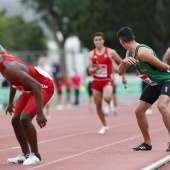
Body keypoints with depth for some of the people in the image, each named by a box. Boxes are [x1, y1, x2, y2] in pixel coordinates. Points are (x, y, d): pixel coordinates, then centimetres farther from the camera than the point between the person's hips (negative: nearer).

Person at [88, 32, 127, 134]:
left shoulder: (111, 52, -5)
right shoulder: (91, 54, 3)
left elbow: (122, 63, 8)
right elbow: (90, 71, 1)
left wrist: (123, 77, 12)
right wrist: (95, 69, -22)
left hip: (107, 81, -4)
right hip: (96, 82, 4)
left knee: (107, 98, -32)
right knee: (98, 105, 5)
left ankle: (111, 104, 5)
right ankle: (104, 126, 21)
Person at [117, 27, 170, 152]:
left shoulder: (142, 52, -27)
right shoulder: (129, 53, 3)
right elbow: (120, 72, 6)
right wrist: (124, 62, -14)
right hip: (154, 84, 9)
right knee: (139, 111, 7)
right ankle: (147, 143, 20)